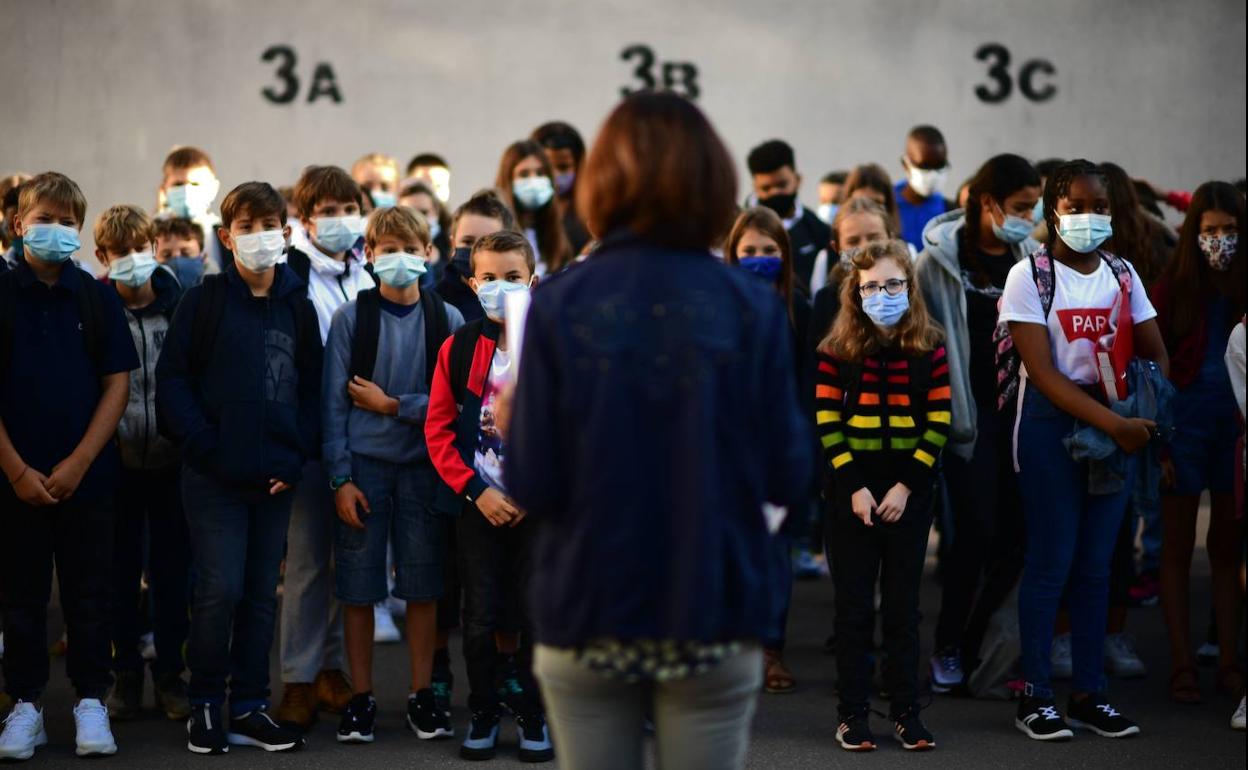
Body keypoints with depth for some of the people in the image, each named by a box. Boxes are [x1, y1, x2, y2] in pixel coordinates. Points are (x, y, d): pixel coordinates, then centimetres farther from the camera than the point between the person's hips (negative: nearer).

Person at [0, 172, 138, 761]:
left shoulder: (98, 298, 3)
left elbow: (117, 384, 1)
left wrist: (78, 463, -9)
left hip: (87, 476, 1)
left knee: (88, 594, 5)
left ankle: (92, 702, 13)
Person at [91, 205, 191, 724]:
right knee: (122, 569, 7)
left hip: (172, 460, 1)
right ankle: (126, 674, 17)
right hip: (118, 461, -1)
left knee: (172, 569, 7)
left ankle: (169, 674, 17)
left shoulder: (178, 303, 1)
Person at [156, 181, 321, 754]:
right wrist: (207, 448, -13)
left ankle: (248, 710, 16)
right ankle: (204, 706, 8)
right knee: (219, 590, -8)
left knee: (261, 594, 8)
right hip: (215, 476, -4)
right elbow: (172, 380, -4)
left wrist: (296, 459, -1)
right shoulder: (205, 300, -1)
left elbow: (311, 388, 11)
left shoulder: (298, 306, 10)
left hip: (276, 476, 4)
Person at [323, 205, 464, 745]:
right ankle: (361, 699, 12)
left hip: (422, 464, 1)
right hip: (363, 465, -1)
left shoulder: (446, 320, 3)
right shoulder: (350, 319, 0)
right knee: (359, 588, 1)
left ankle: (422, 696, 15)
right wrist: (340, 479, -7)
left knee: (423, 586, 4)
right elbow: (333, 403, -2)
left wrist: (394, 406, -9)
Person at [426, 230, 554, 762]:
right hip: (477, 502, 1)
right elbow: (438, 429, 1)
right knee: (481, 614, 5)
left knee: (539, 614, 3)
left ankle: (533, 714, 19)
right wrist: (476, 492, -8)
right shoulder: (458, 349, 1)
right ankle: (484, 712, 20)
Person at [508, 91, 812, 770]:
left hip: (586, 616, 0)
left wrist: (510, 416, 11)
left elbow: (531, 486, -8)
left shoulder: (559, 307, -7)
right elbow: (788, 478, -2)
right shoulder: (752, 308, -5)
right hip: (713, 616, 0)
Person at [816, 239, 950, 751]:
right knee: (854, 604, 3)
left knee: (903, 603, 6)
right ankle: (853, 713, 9)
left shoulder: (929, 349, 0)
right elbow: (827, 422, -3)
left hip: (910, 490, 1)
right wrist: (854, 486, -12)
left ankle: (905, 711, 12)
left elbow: (939, 422, -1)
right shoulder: (837, 350, -3)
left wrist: (906, 485, -10)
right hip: (853, 491, -1)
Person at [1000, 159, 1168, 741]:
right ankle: (1036, 695, 5)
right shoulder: (1030, 275, -8)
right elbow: (1043, 372, -15)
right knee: (1051, 561, -3)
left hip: (1115, 424, 5)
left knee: (1096, 564, 8)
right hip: (1051, 425, -5)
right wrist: (1114, 425, -22)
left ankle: (1089, 693, 15)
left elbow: (1154, 354, 8)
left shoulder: (1121, 274, 7)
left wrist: (1147, 413, -12)